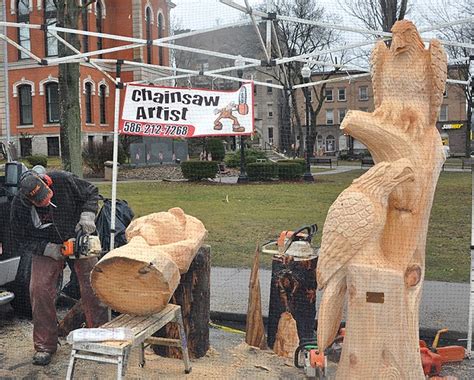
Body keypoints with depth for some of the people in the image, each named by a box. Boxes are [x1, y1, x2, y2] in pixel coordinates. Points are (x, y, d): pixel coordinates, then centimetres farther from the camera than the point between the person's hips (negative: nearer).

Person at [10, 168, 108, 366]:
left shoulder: (62, 180, -26)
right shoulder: (19, 205, -21)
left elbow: (91, 192, -9)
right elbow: (23, 239, -8)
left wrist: (87, 215, -24)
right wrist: (47, 249, -23)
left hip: (78, 238, 0)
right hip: (46, 248, 0)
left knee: (92, 284, -3)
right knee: (39, 289, -11)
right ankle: (45, 345, 2)